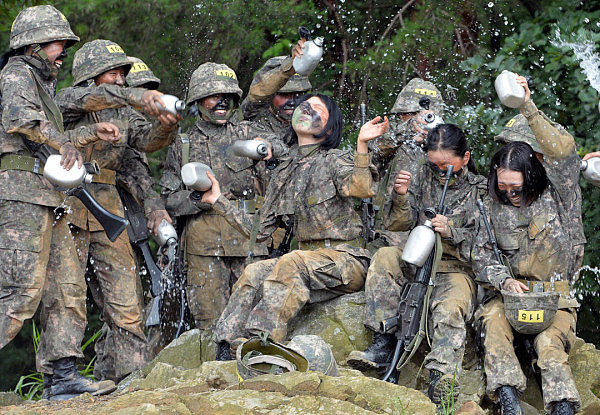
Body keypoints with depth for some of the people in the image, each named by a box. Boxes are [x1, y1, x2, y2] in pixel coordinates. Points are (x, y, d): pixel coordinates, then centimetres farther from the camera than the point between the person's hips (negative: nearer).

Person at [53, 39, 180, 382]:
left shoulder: (124, 112, 15)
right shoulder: (68, 99, 0)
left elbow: (148, 140, -1)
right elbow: (92, 97, -22)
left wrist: (167, 125, -23)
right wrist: (142, 97, -32)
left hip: (107, 211, 5)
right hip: (67, 206, -5)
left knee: (125, 296, -2)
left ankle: (126, 375, 0)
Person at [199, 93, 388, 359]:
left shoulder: (335, 160, 1)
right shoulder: (283, 173, 18)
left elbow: (361, 188, -22)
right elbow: (259, 230, 17)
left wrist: (362, 145, -33)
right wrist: (218, 201, 16)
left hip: (346, 261, -5)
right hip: (309, 261, 5)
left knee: (291, 263, -33)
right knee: (254, 273, -20)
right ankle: (225, 352, -28)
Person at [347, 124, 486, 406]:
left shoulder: (479, 190, 0)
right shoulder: (422, 175, 9)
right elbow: (398, 224, 5)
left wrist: (451, 232, -25)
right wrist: (401, 196, -17)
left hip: (457, 269, -4)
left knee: (449, 310, -34)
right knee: (385, 256, -25)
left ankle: (442, 382, -55)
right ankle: (383, 344, -27)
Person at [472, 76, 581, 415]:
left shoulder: (555, 196, 1)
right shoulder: (492, 207, 8)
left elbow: (563, 149, -15)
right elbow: (482, 255, 7)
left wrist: (529, 108, -22)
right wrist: (503, 280, -14)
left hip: (554, 295, -2)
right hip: (509, 294, 2)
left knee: (551, 345, -29)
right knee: (493, 323, -30)